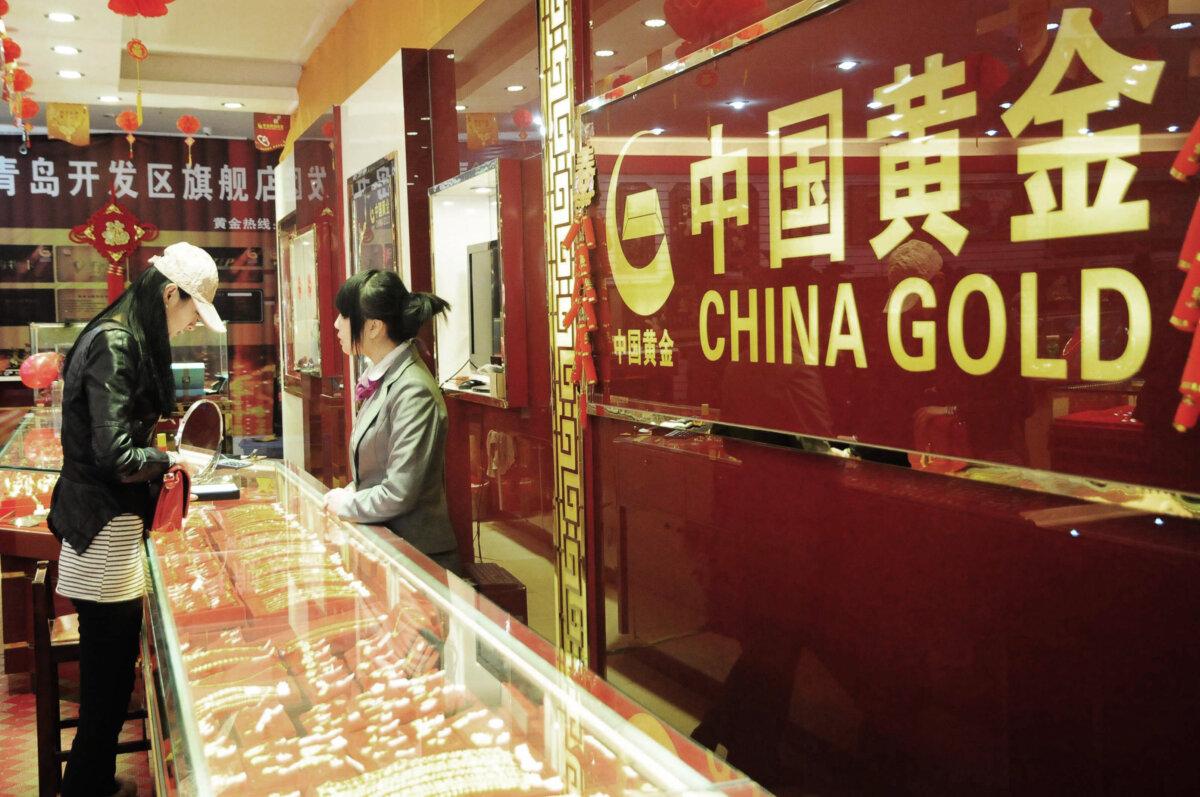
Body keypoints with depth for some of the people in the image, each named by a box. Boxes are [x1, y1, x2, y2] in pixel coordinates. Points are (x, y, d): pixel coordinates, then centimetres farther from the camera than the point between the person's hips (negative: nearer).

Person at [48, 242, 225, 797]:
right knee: (110, 676, 1)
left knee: (109, 672, 18)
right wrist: (168, 459, -7)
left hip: (110, 526, 10)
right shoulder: (114, 344, -18)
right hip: (106, 529, -10)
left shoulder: (126, 338, 12)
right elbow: (115, 455, -23)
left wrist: (156, 465, 10)